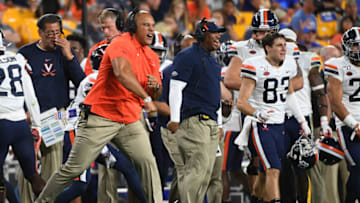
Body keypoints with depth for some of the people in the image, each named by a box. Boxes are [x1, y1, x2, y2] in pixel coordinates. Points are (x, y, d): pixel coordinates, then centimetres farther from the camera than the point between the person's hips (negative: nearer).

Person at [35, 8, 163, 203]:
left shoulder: (152, 57, 13)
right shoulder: (122, 43, -13)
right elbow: (122, 73, -33)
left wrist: (155, 86, -1)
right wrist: (146, 98, -36)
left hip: (130, 121, 7)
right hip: (101, 118, -7)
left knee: (147, 162, -7)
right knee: (74, 167, -4)